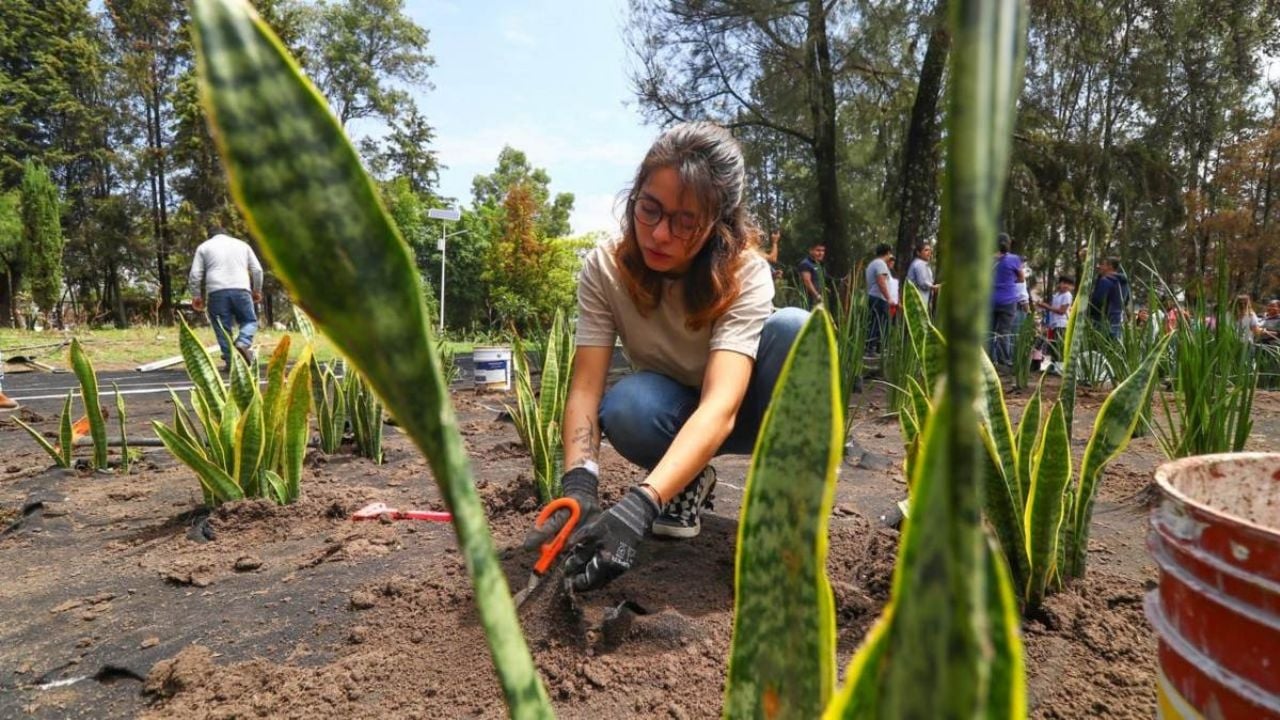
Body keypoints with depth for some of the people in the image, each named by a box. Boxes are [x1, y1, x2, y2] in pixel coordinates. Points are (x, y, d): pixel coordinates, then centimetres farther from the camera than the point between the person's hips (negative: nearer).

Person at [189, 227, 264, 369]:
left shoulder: (204, 247, 18)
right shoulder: (242, 244, 22)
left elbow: (195, 274, 8)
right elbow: (257, 270, 14)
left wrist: (196, 296, 15)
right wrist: (257, 291, 23)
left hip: (217, 291, 0)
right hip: (241, 290, 0)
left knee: (223, 327, 3)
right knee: (249, 320, 11)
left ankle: (230, 361, -1)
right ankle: (243, 343, -17)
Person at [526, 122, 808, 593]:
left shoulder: (746, 274, -28)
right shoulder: (604, 269, -21)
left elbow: (720, 406, -41)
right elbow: (585, 389, -26)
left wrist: (640, 504, -55)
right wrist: (579, 484, -45)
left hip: (736, 412, -1)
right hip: (670, 414, 1)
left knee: (795, 328, -31)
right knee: (628, 405, -35)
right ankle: (690, 483, -2)